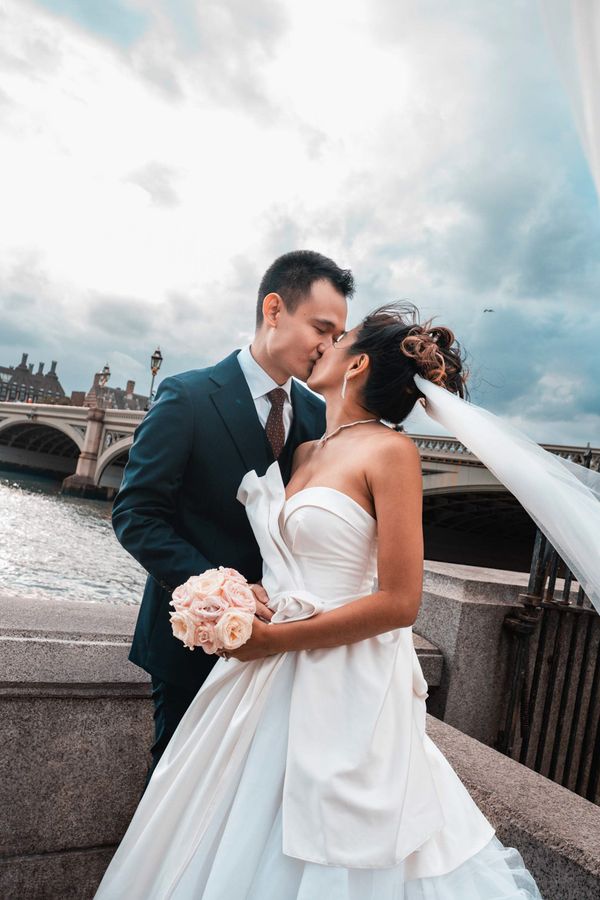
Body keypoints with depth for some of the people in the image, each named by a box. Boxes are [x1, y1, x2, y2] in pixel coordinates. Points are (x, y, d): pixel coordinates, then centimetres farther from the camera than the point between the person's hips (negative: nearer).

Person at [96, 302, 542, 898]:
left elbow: (400, 602, -18)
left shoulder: (390, 451, -14)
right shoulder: (306, 452, 8)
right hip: (272, 678, 7)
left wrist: (275, 639, -15)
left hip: (344, 689, -7)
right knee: (239, 834, 19)